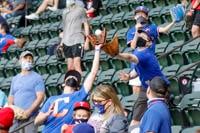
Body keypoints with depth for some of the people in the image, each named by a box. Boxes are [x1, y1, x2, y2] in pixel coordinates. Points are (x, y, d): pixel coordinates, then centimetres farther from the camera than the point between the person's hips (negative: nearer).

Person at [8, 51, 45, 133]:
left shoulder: (37, 78, 3)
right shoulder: (15, 79, 20)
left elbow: (40, 97, -7)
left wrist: (28, 112, -15)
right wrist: (12, 108, 0)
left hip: (30, 117, -5)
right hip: (16, 116, 5)